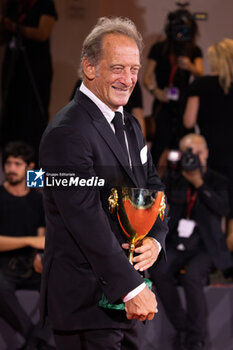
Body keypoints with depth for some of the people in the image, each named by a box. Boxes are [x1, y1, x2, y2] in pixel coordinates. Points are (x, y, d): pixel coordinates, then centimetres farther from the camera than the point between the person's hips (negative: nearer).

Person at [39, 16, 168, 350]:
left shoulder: (130, 125, 14)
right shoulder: (67, 133, -17)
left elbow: (153, 187, 17)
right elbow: (87, 220, -22)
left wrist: (155, 239, -5)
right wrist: (132, 288, -22)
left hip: (127, 297, 9)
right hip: (86, 302, -9)